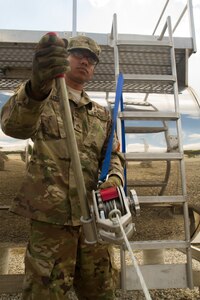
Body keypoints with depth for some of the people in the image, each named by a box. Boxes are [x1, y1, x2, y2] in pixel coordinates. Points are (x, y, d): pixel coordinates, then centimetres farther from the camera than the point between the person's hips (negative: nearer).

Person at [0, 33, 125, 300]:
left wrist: (115, 178, -8)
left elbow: (114, 155, 15)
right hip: (50, 213, -4)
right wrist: (37, 87, -43)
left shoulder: (102, 114, 17)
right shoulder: (41, 98, 1)